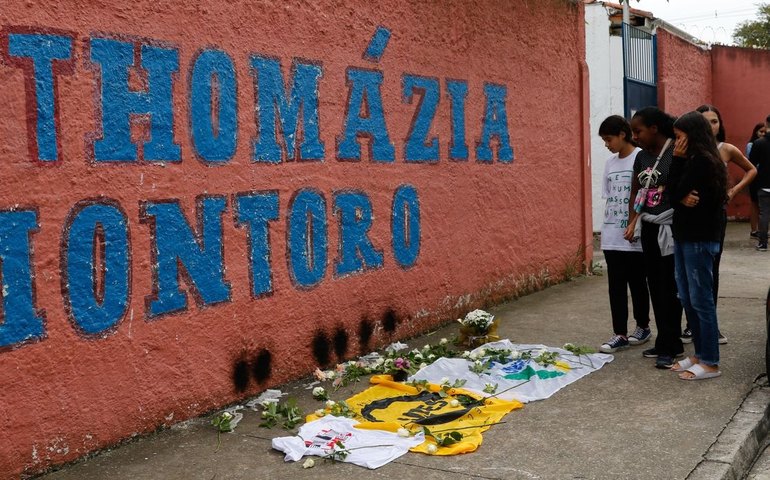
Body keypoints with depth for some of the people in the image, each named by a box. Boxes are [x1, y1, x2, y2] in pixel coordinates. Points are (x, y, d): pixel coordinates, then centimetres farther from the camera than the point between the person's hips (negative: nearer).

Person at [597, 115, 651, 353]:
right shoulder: (610, 163, 11)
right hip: (612, 237, 6)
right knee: (616, 286, 4)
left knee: (637, 283, 8)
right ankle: (620, 334, 9)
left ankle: (643, 326, 25)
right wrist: (607, 228, 11)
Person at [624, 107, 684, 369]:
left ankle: (670, 346, 8)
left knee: (669, 289, -2)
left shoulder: (677, 154, -12)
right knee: (655, 287, 11)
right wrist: (632, 223, 11)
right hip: (648, 228, 7)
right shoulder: (642, 157, 9)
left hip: (670, 228, -7)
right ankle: (665, 342, 21)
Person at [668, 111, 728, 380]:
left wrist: (678, 160, -9)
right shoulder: (694, 160, 15)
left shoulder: (701, 161, -14)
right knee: (687, 299, 13)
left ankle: (710, 363, 3)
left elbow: (675, 193, -16)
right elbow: (675, 192, 8)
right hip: (685, 236, 10)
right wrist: (684, 199, -12)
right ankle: (700, 354, 22)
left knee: (701, 300, -5)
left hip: (699, 239, -10)